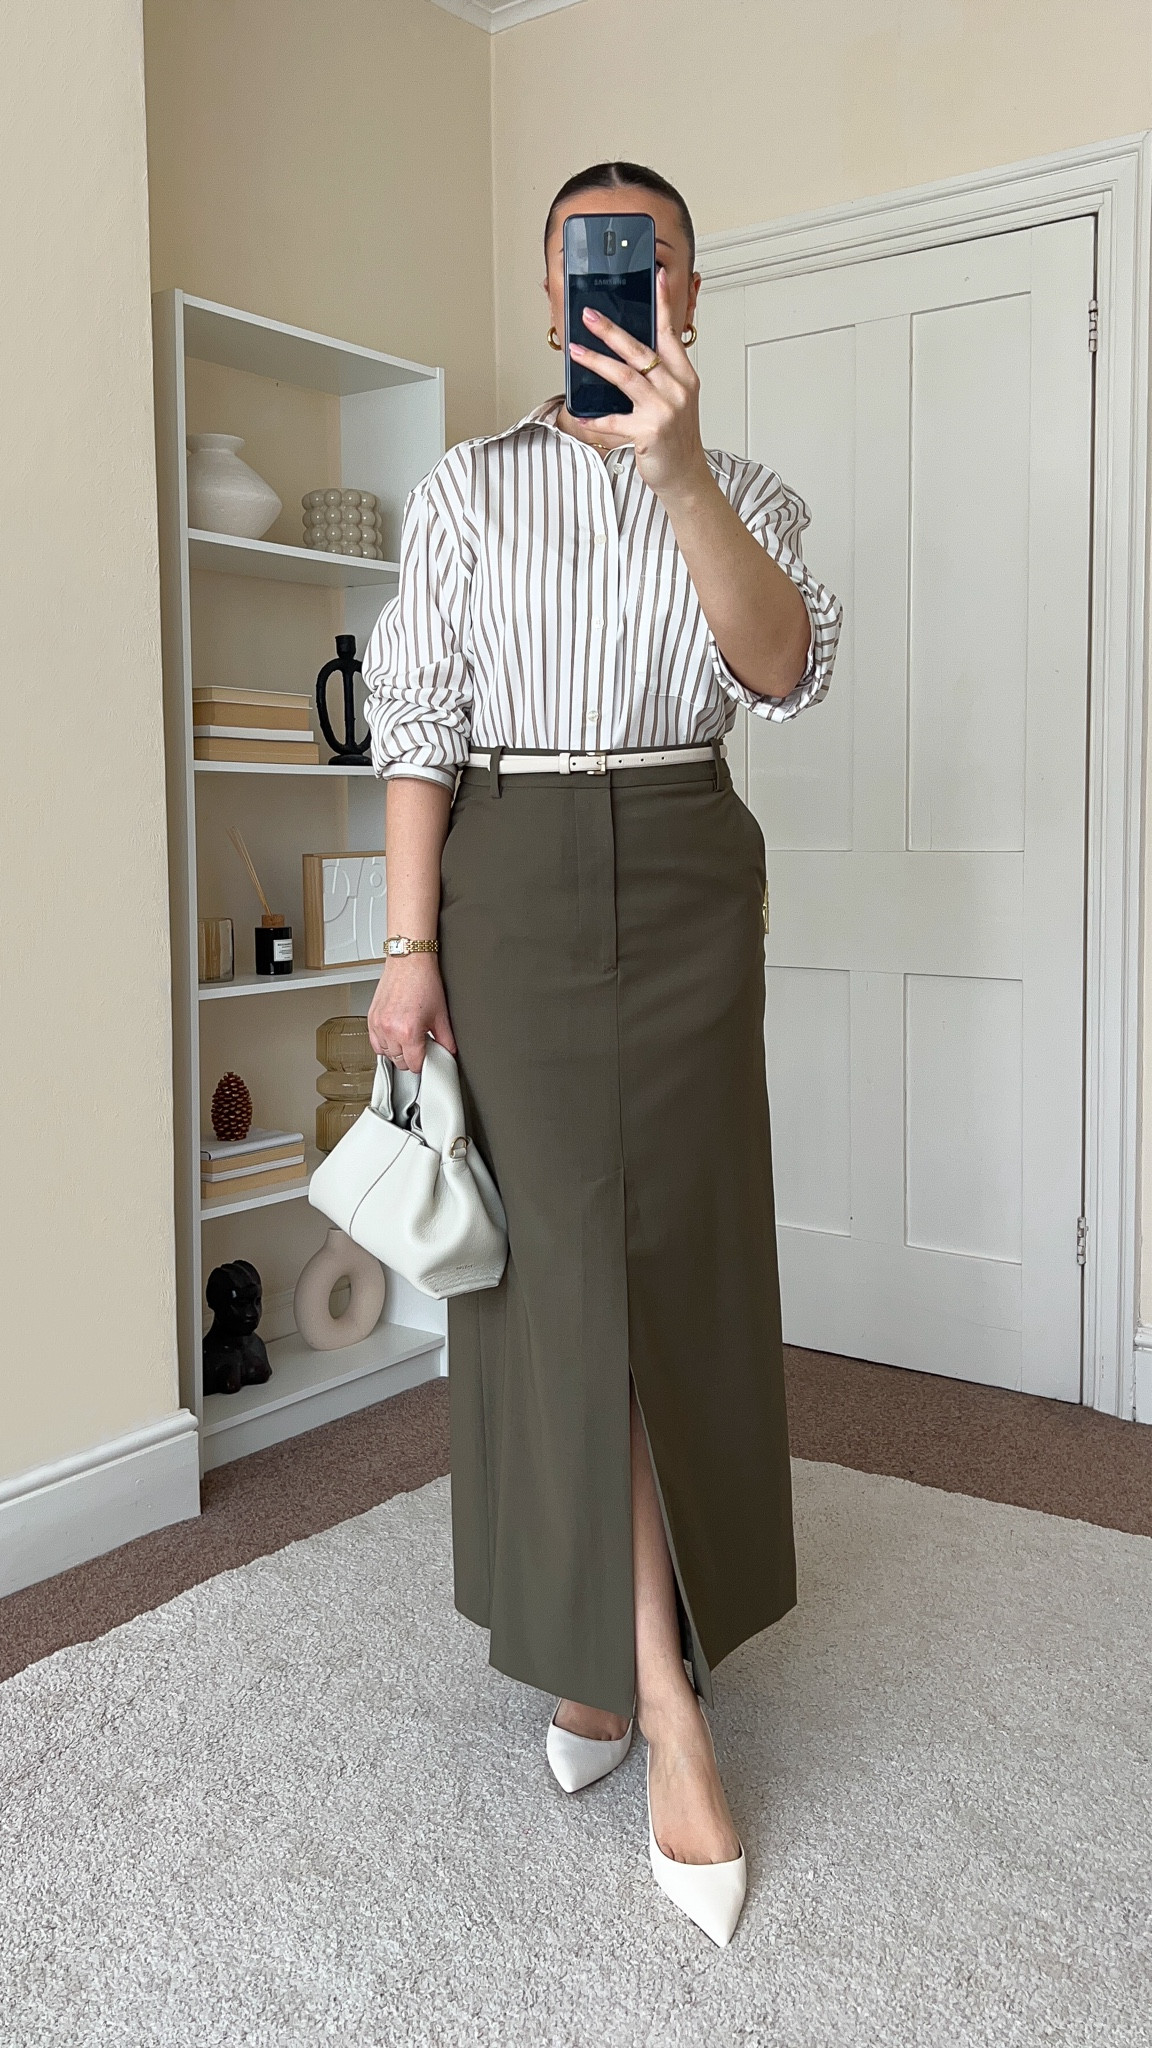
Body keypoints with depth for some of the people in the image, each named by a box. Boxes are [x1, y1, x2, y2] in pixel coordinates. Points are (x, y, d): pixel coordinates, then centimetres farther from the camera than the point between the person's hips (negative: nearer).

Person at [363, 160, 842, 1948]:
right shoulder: (467, 489, 6)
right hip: (515, 883, -1)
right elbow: (420, 728, 0)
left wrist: (682, 467, -26)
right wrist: (410, 945, -9)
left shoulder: (748, 494, 9)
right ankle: (663, 1693, -3)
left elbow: (785, 671, -12)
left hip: (687, 882, 2)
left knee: (672, 1260, 4)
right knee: (566, 1264, -9)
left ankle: (607, 1639, 24)